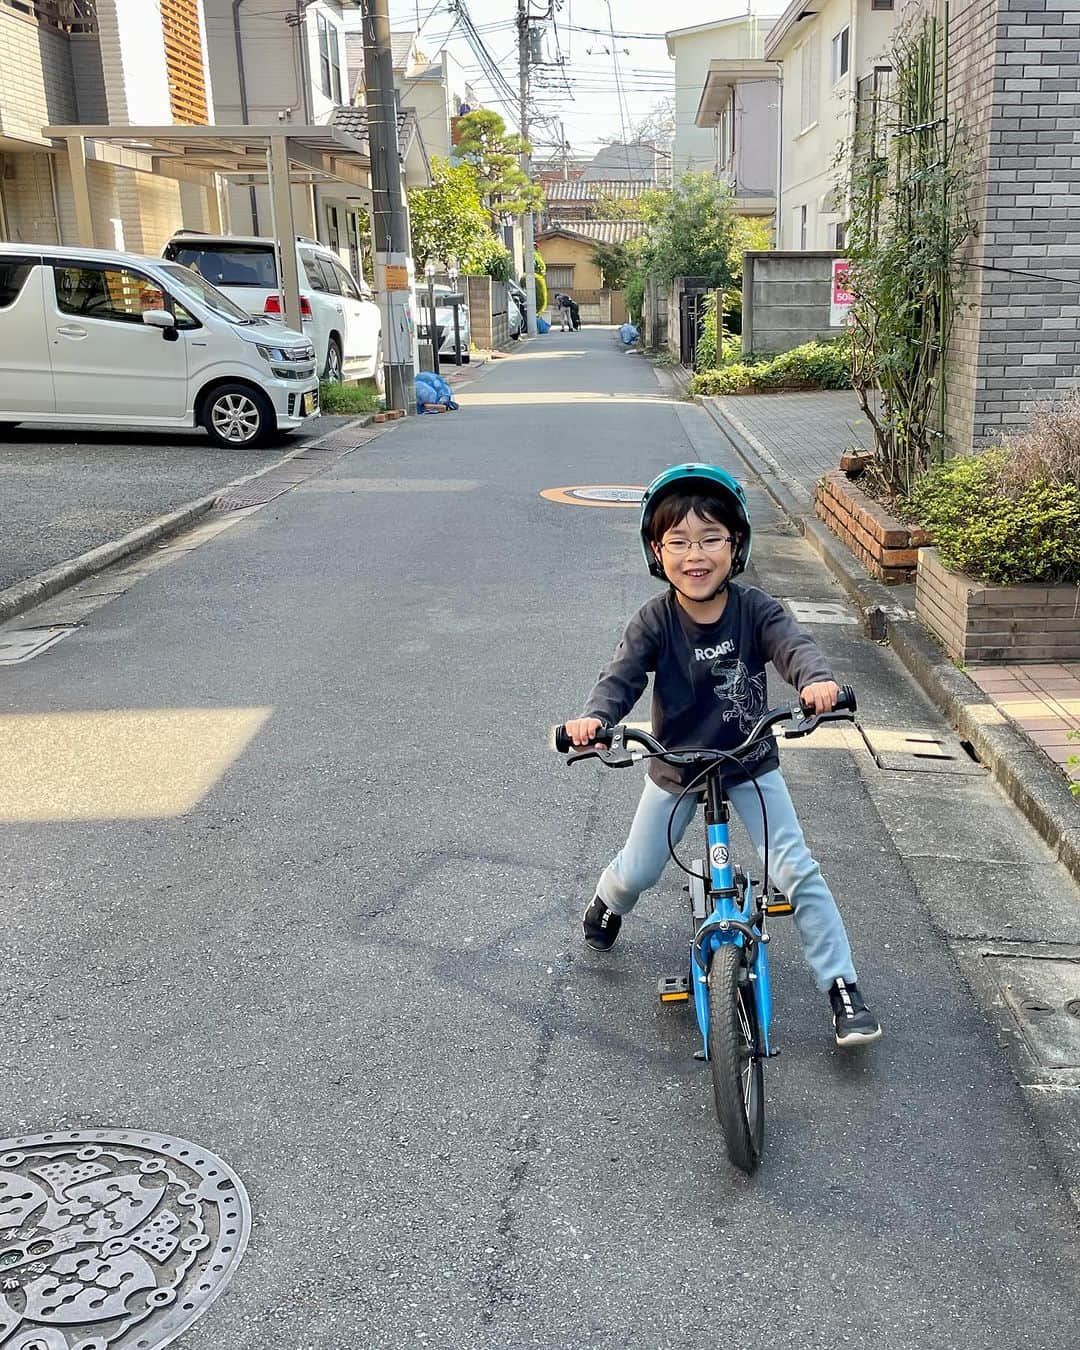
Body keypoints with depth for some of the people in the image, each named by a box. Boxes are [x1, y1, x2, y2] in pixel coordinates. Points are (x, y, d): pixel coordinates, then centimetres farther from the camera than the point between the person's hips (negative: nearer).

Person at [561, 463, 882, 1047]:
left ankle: (842, 988, 4)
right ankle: (606, 904, 52)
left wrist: (817, 679, -58)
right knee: (636, 872, 15)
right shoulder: (654, 621, -19)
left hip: (751, 763, 0)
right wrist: (594, 716, -51)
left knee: (797, 872, -8)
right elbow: (621, 676, -29)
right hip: (675, 768, 1)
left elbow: (793, 644, -34)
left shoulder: (754, 609, -19)